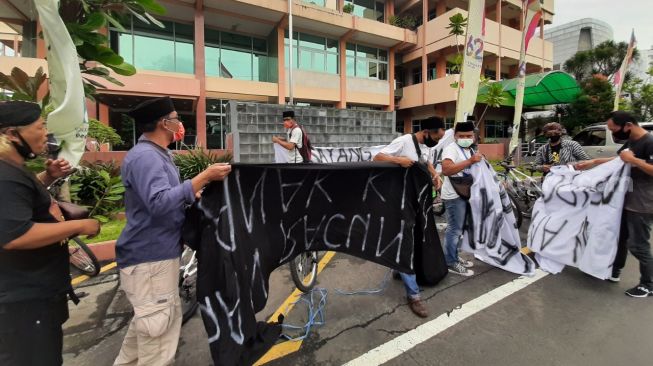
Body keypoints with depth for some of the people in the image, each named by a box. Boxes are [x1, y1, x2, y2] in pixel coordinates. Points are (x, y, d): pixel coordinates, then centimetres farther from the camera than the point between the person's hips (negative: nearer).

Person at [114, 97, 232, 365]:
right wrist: (205, 177, -33)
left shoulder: (157, 154, 13)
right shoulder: (144, 157, -20)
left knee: (148, 320, 25)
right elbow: (159, 203, -33)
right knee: (158, 325, 2)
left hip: (157, 252, 11)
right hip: (149, 257, -11)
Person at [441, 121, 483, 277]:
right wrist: (470, 161, -33)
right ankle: (451, 263, 7)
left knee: (457, 229, 17)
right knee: (454, 230, -4)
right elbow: (446, 170, -34)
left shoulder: (470, 150, 16)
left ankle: (454, 257, 30)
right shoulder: (451, 149, -16)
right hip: (455, 196, -10)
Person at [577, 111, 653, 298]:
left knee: (638, 245, 1)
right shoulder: (630, 142, 8)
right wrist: (593, 162, 21)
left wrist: (633, 160, -25)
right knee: (620, 237, 18)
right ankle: (615, 271, 33)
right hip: (626, 200, 9)